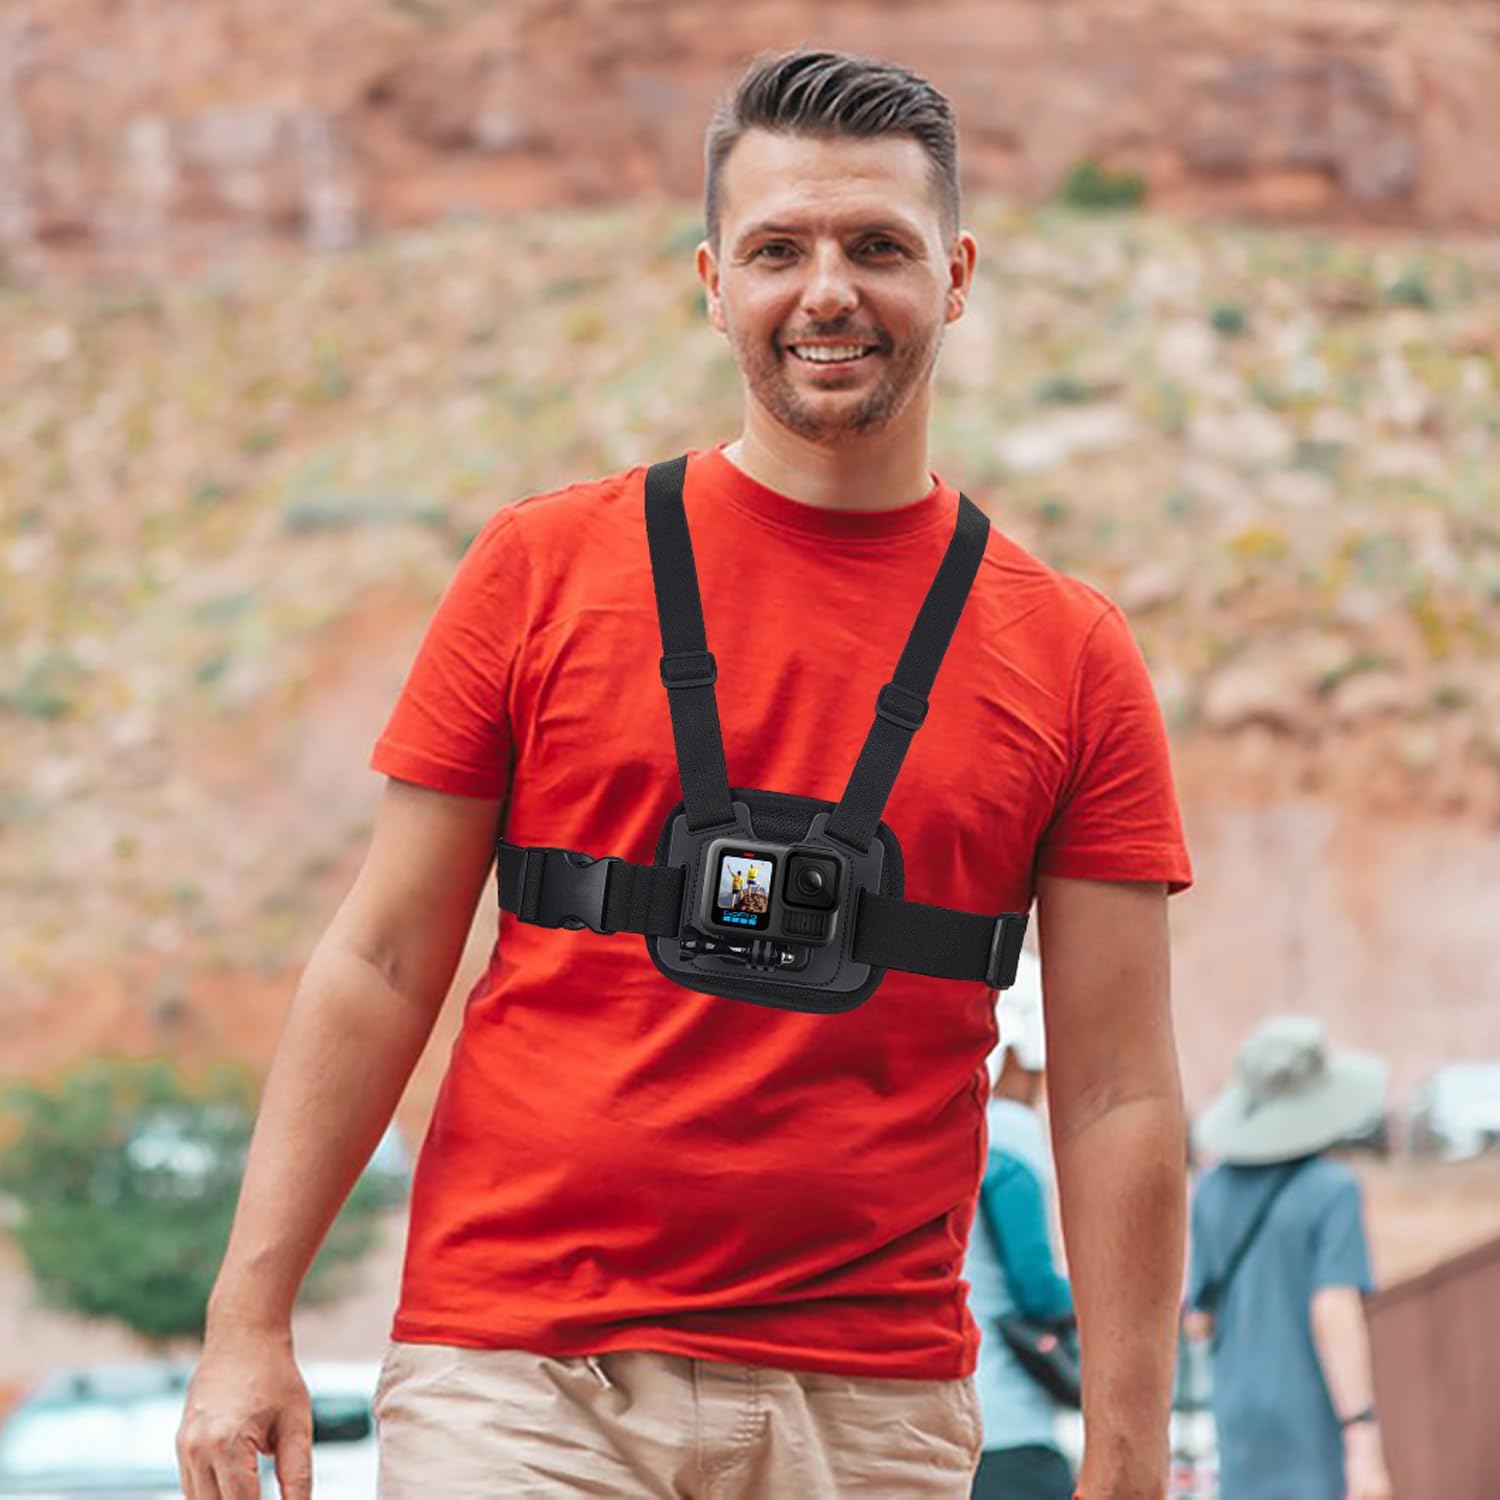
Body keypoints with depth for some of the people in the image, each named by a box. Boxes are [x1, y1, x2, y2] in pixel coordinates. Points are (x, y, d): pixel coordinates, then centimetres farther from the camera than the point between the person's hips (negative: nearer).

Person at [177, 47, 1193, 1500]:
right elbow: (381, 964, 5)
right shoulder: (543, 566, 5)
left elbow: (1117, 1102, 4)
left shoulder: (1072, 658, 6)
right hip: (514, 1375, -1)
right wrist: (248, 1323, -1)